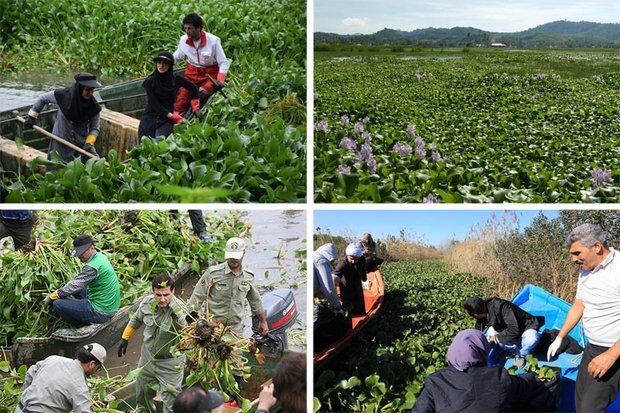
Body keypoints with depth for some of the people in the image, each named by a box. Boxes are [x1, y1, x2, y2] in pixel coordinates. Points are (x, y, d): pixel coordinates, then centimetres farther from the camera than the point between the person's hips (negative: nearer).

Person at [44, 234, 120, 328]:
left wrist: (51, 297, -7)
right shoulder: (100, 256, 6)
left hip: (101, 313, -10)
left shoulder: (92, 267, -24)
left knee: (58, 303, -12)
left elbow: (73, 287, -19)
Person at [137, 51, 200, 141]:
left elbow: (194, 88, 19)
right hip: (150, 118, 0)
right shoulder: (150, 81, -3)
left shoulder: (176, 79, 3)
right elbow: (154, 103, -7)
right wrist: (172, 116, -13)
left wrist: (195, 108, 16)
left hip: (166, 120, 0)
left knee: (160, 143, -29)